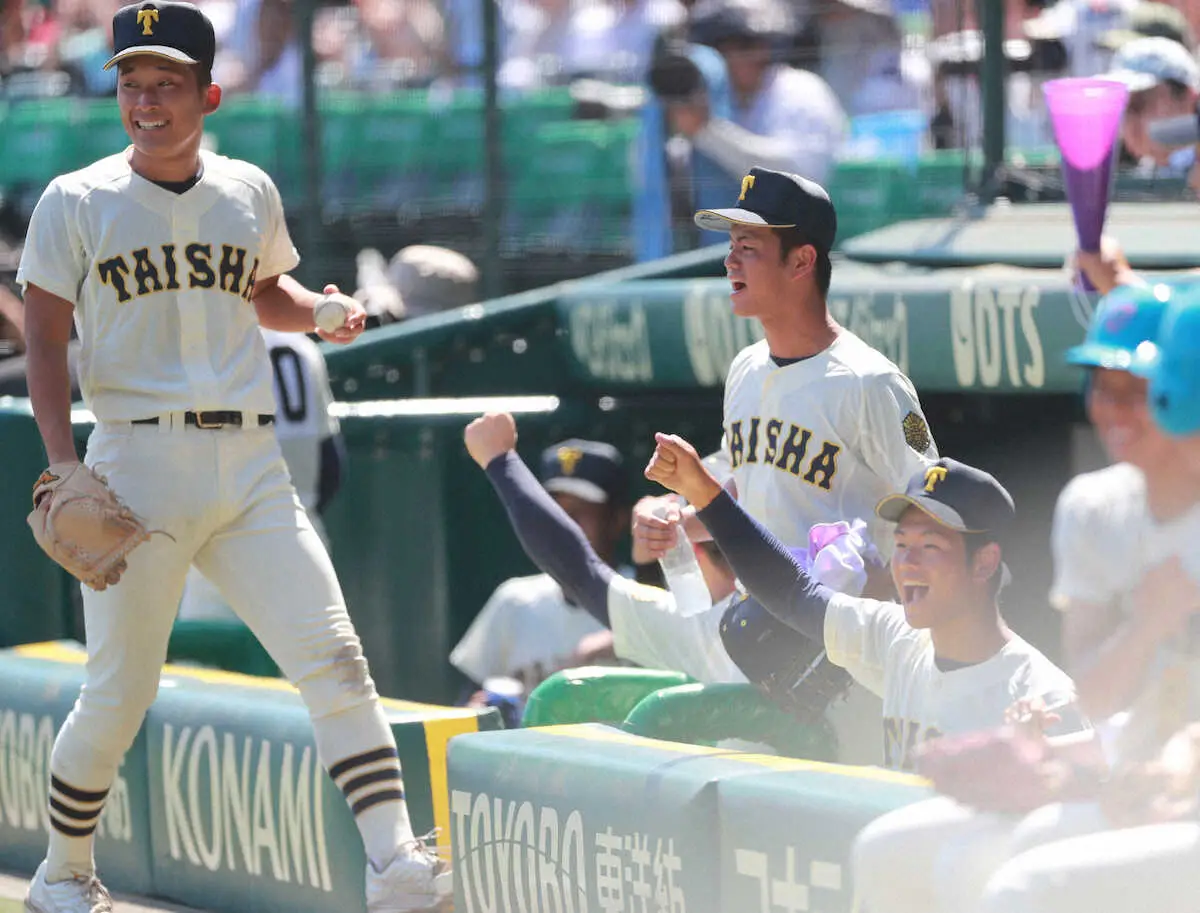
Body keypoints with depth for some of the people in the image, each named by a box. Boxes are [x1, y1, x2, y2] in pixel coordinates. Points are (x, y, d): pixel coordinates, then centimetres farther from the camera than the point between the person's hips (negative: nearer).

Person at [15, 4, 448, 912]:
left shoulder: (250, 192, 12)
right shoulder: (76, 204, 1)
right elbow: (44, 342, 1)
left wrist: (321, 312, 6)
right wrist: (63, 469, -11)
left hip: (251, 469, 3)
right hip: (138, 465, -3)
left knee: (332, 656, -12)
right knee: (119, 695, 1)